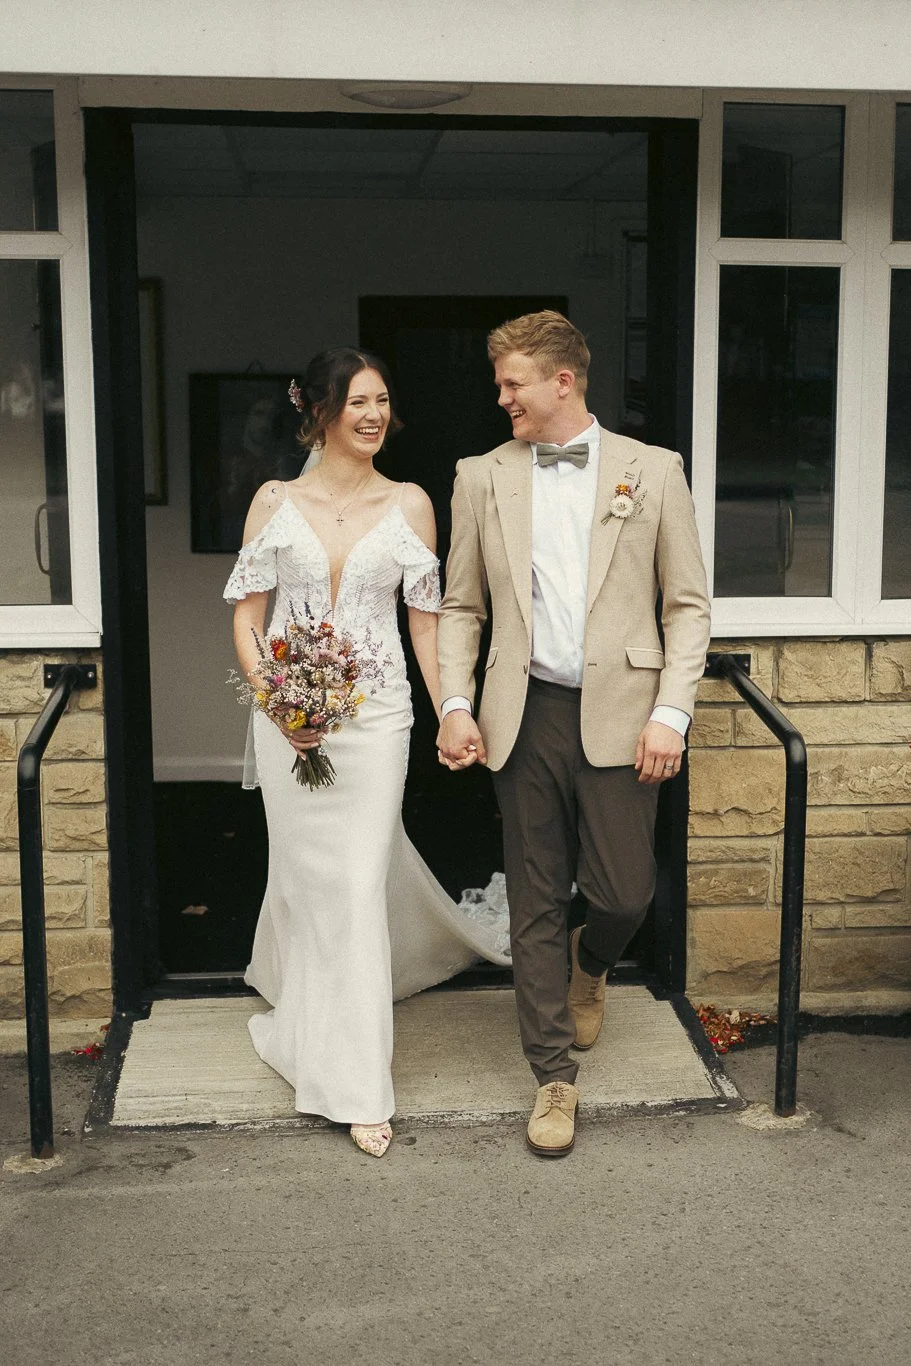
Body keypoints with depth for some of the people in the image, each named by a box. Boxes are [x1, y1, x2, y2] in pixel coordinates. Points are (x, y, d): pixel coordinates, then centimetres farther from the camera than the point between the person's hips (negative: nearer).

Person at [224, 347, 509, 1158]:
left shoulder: (409, 504, 2)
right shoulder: (275, 502, 2)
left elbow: (426, 620, 5)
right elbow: (247, 617, 3)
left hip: (376, 717, -1)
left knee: (360, 885, -2)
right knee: (305, 875, 9)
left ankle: (357, 1083, 8)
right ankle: (307, 1023, 36)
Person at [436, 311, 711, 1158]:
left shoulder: (651, 471, 2)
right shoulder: (482, 478, 7)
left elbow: (688, 604, 2)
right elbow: (460, 606, 10)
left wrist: (671, 713, -7)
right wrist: (455, 705, -2)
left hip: (618, 715, -1)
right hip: (526, 716, 1)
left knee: (624, 892, 0)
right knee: (535, 904, 6)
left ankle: (590, 962, 38)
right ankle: (553, 1075, 21)